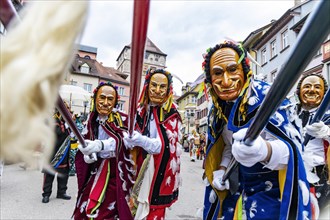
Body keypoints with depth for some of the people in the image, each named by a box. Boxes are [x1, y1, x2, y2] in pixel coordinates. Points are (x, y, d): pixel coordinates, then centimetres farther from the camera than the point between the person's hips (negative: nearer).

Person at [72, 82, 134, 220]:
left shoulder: (122, 120, -10)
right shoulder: (91, 120, 4)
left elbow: (121, 140, -29)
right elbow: (83, 145, 12)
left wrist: (100, 145, -47)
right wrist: (86, 155, -11)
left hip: (114, 174, -4)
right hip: (94, 172, 5)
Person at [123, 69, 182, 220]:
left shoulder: (171, 113, -10)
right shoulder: (141, 110, 4)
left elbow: (167, 146, -16)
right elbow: (133, 138, 9)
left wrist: (141, 140, -30)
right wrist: (129, 139, -13)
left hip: (160, 171, -4)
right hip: (141, 168, 4)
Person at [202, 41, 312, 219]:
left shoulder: (266, 97, -23)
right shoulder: (218, 109, -4)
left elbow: (291, 148, -32)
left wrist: (263, 150, -53)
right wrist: (222, 168, -6)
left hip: (271, 189, -5)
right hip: (239, 187, 6)